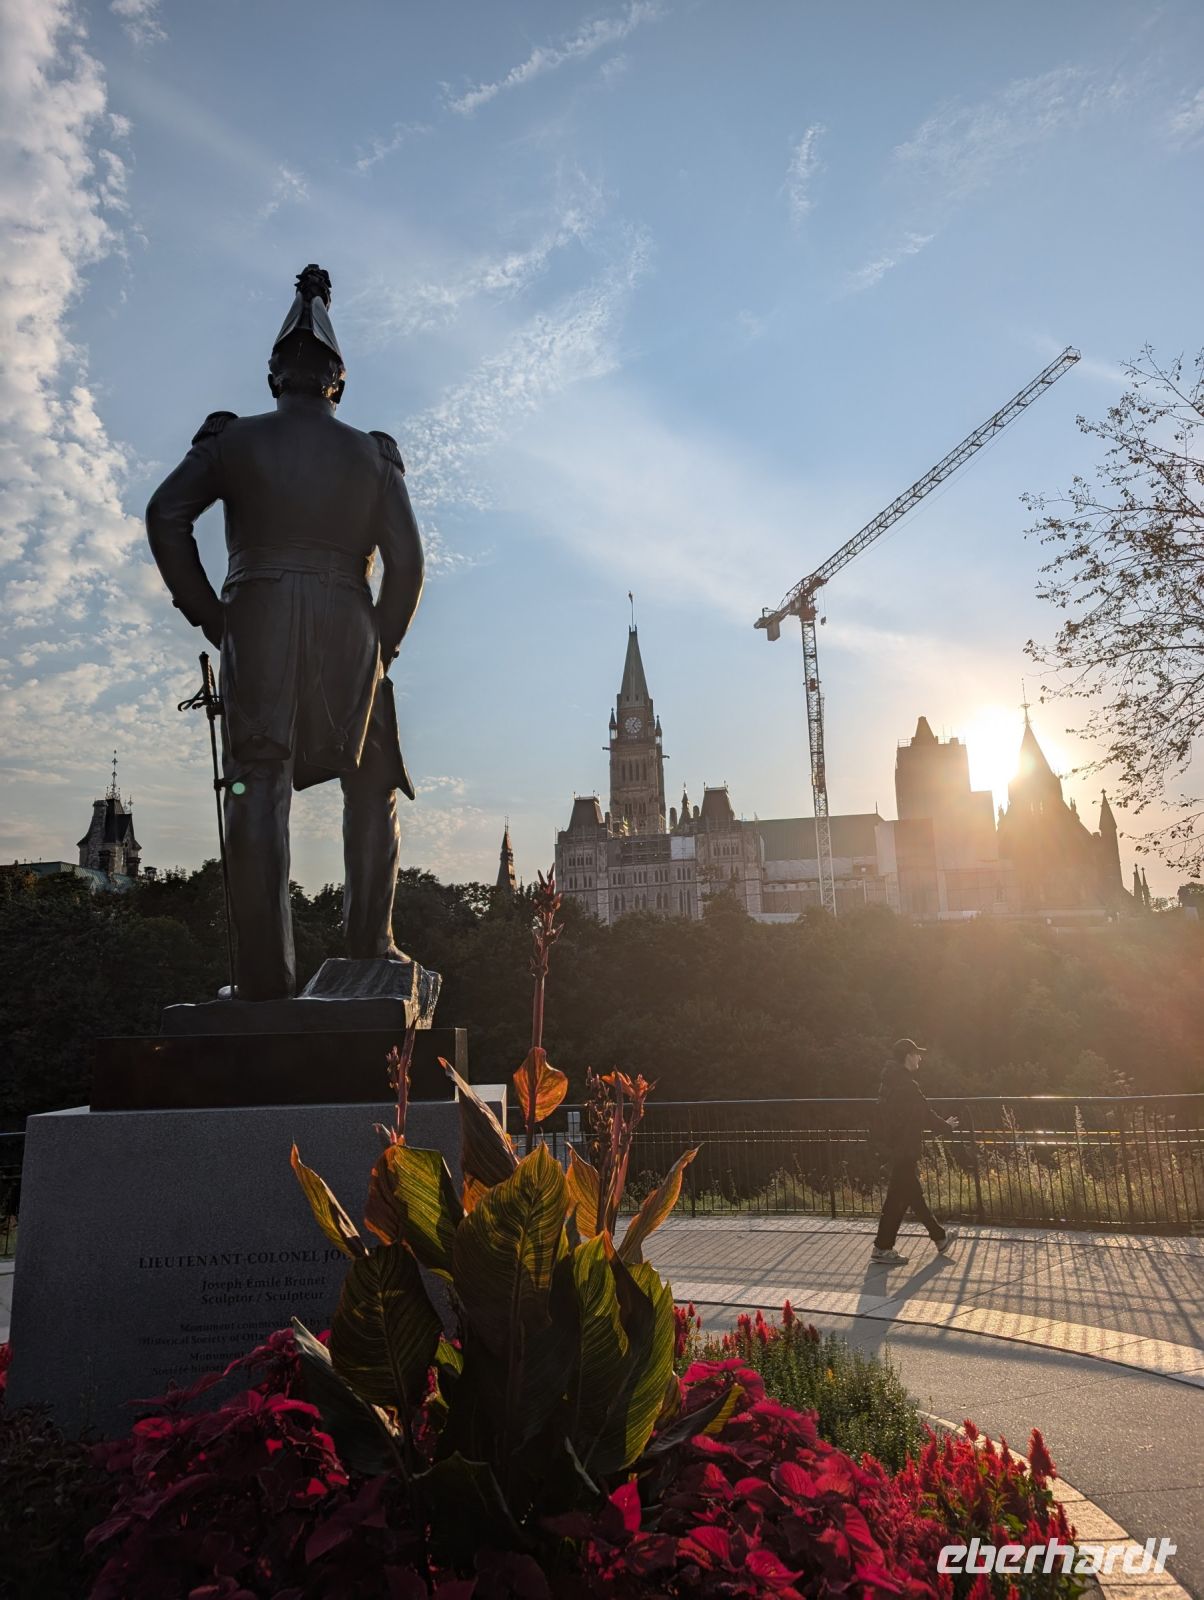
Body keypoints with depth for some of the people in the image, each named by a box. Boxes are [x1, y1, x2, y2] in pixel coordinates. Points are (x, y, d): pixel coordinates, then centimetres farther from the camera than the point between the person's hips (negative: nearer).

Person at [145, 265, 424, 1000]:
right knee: (372, 783, 13)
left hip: (258, 617, 0)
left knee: (258, 787, -4)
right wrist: (384, 643, 10)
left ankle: (267, 974, -10)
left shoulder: (235, 438, 13)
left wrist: (209, 614, 4)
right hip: (346, 624, 1)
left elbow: (167, 516, 0)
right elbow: (407, 560, 2)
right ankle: (370, 943, 6)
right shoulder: (373, 454, 13)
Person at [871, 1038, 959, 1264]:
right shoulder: (907, 1085, -21)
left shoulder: (888, 1082, 8)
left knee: (913, 1194, 17)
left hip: (894, 1146, 10)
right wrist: (947, 1126, 5)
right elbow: (926, 1115, -14)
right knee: (897, 1198, 0)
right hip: (906, 1150, -10)